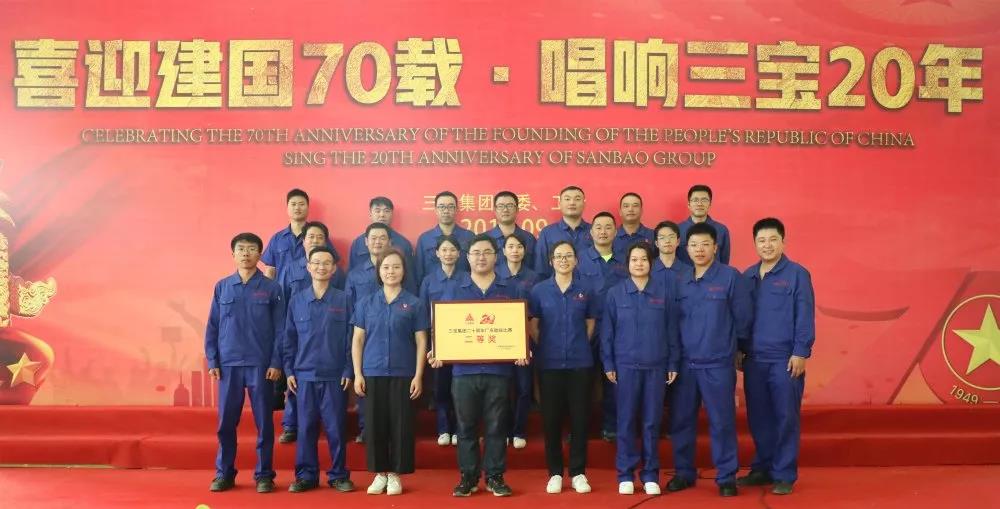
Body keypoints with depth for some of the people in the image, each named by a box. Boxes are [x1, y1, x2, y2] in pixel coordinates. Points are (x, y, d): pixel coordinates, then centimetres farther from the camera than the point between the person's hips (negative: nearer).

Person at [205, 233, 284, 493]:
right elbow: (212, 327, 8)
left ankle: (264, 475, 14)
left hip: (261, 365, -2)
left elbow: (280, 329, -1)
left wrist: (276, 363, -7)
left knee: (263, 422, 4)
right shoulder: (222, 287, 6)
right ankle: (224, 473, 20)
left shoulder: (271, 288, 0)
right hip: (228, 364, 2)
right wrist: (212, 361, 1)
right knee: (226, 422, 7)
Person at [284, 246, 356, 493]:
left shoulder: (343, 300, 0)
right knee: (306, 427, 7)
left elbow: (350, 338, 0)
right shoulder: (297, 300, 5)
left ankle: (339, 475, 16)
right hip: (304, 375, 2)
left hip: (335, 375, -1)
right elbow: (289, 339, 8)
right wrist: (289, 371, 2)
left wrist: (348, 371, -5)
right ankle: (306, 475, 18)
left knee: (335, 428, 4)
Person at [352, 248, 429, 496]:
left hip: (403, 374, -1)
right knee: (375, 425, 6)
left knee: (400, 425, 3)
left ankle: (395, 474, 16)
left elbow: (421, 342, 1)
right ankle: (380, 473, 19)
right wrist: (357, 374, -1)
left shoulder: (414, 304, 2)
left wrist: (418, 376, -5)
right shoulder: (366, 303, 6)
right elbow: (358, 340, 6)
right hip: (372, 374, 1)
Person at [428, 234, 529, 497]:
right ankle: (468, 477, 17)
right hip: (464, 370, 1)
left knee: (496, 426, 6)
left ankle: (495, 476, 17)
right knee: (466, 426, 7)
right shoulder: (453, 292, 8)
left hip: (499, 370, 0)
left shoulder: (512, 291, 6)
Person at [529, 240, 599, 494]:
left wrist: (579, 346, 7)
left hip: (580, 363, 1)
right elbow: (532, 325, 6)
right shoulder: (539, 290, 1)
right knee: (551, 419, 5)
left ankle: (578, 473, 15)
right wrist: (543, 349, 2)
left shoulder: (586, 290, 3)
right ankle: (555, 473, 16)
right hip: (549, 363, 0)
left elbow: (590, 324, 12)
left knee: (579, 418, 4)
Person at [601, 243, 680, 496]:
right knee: (626, 421, 4)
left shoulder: (665, 290, 1)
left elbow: (672, 329, 3)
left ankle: (651, 475, 17)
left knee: (652, 421, 6)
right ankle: (625, 475, 14)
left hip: (656, 365, 0)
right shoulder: (615, 293, 1)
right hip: (625, 365, 0)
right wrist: (608, 364, -2)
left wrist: (673, 363, 1)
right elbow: (607, 331, 2)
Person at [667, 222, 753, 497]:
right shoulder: (681, 282, 7)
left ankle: (726, 477, 15)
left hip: (718, 363, -4)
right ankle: (684, 472, 24)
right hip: (684, 362, 4)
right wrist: (683, 345, 11)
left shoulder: (731, 277, -6)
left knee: (721, 422, 3)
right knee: (681, 420, 10)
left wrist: (726, 342, 8)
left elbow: (743, 318, -2)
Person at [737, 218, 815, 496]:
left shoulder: (797, 274, -4)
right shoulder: (747, 276, 9)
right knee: (758, 418, 11)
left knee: (785, 418, 2)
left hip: (785, 359, -4)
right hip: (753, 359, 4)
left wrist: (801, 352, -12)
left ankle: (784, 475, 12)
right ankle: (762, 468, 24)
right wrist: (738, 349, 9)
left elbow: (805, 317, -7)